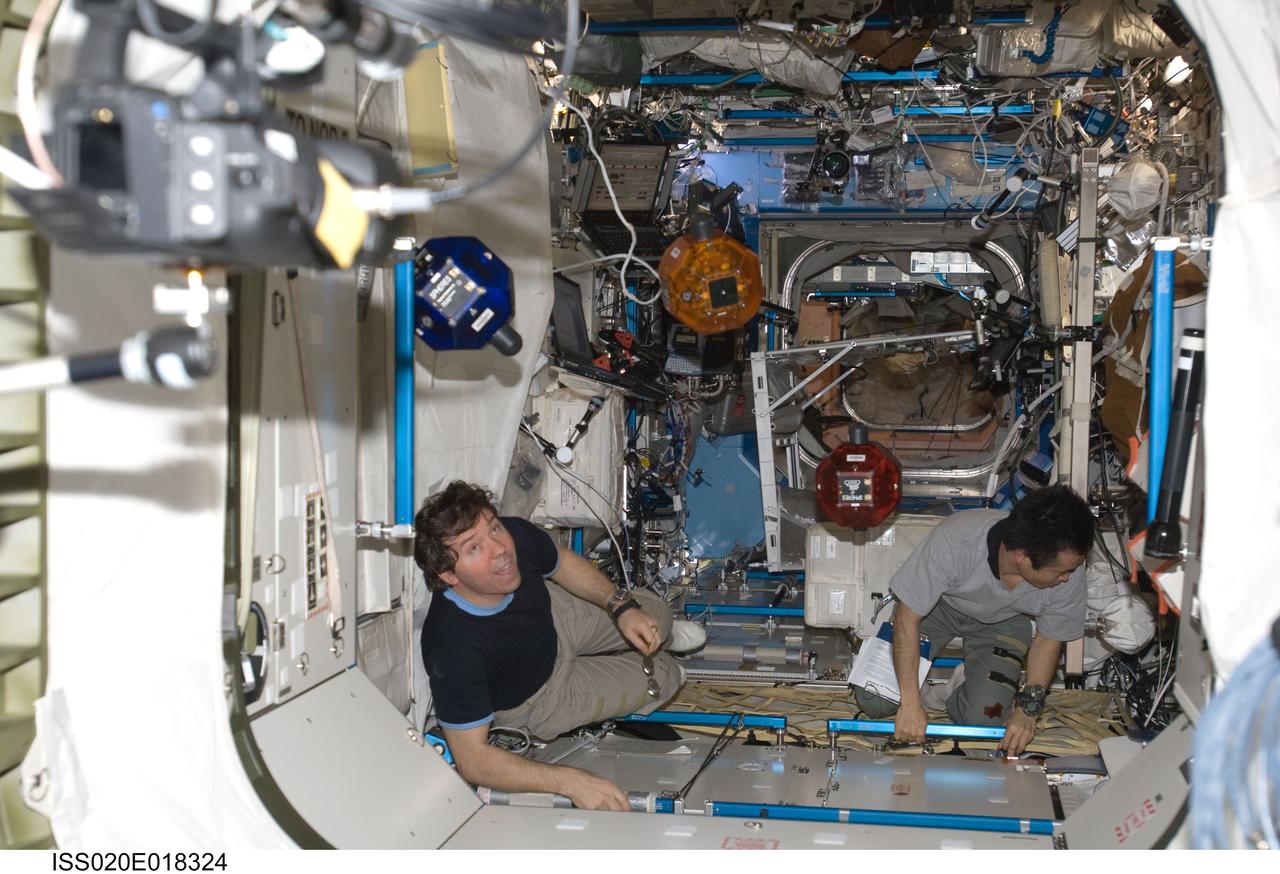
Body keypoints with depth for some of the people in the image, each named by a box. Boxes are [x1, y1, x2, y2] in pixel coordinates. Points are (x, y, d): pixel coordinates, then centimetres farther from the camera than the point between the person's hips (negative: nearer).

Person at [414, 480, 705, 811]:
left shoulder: (517, 534, -31)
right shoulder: (453, 647, -46)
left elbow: (563, 562, -5)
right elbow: (471, 758, -39)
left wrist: (621, 606, -17)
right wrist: (568, 781, -46)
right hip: (536, 698, -4)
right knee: (663, 675, 6)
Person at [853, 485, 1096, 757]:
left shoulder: (1069, 574, -31)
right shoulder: (953, 542, -41)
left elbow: (1049, 639, -10)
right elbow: (907, 619, -29)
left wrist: (1027, 708, -21)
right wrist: (911, 703, -30)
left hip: (1001, 622, 2)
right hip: (938, 605, -1)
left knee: (983, 719, -18)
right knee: (875, 702, -12)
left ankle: (962, 681, 15)